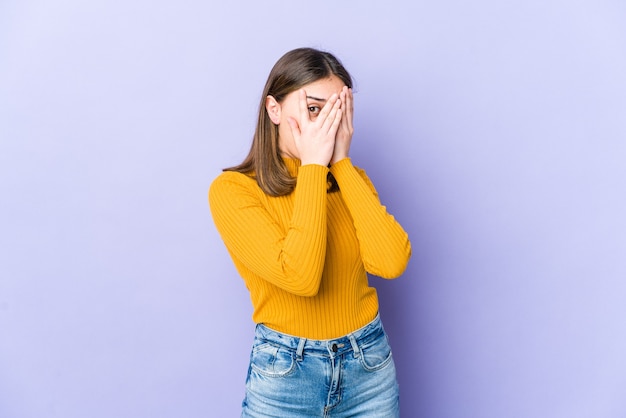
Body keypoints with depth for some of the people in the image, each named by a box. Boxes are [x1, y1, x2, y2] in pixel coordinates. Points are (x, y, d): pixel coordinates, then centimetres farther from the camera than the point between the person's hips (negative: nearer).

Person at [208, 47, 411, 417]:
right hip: (285, 371, -3)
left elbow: (392, 263, -15)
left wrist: (341, 163, -14)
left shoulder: (350, 178, 2)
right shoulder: (232, 189, -12)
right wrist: (313, 165, -21)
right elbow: (299, 277, -25)